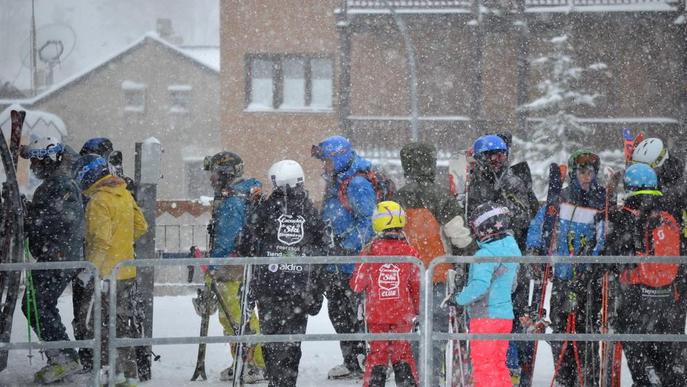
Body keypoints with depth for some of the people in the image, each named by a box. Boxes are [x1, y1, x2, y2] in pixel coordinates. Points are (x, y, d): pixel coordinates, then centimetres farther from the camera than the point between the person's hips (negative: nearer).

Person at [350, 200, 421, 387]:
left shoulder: (370, 251, -8)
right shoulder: (410, 252, -4)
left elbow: (357, 285, -3)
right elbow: (417, 286, 3)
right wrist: (417, 310, 16)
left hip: (376, 314, -1)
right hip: (403, 314, 1)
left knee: (377, 353, 7)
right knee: (402, 354, 13)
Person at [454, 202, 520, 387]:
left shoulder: (486, 254, -19)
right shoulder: (512, 248, 8)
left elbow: (479, 286, -28)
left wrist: (460, 299, -14)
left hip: (486, 317, -8)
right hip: (505, 315, 8)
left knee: (484, 367, -2)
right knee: (498, 365, 17)